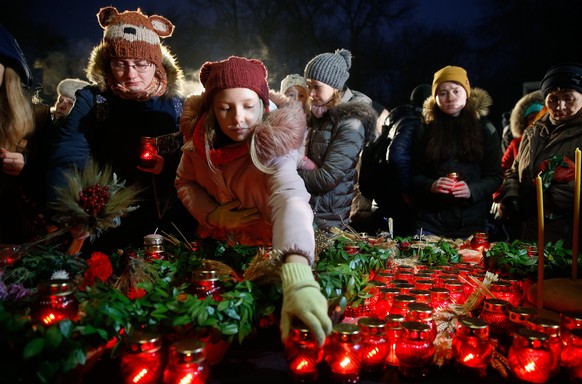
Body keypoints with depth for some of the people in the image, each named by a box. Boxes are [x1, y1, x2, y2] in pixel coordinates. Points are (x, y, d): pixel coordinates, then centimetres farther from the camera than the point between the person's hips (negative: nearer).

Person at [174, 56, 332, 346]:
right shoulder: (201, 135, -15)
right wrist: (214, 213, -20)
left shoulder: (272, 146, -30)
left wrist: (298, 279, -67)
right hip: (215, 244, 3)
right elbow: (184, 183, 1)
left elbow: (290, 200, -49)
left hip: (264, 249, -3)